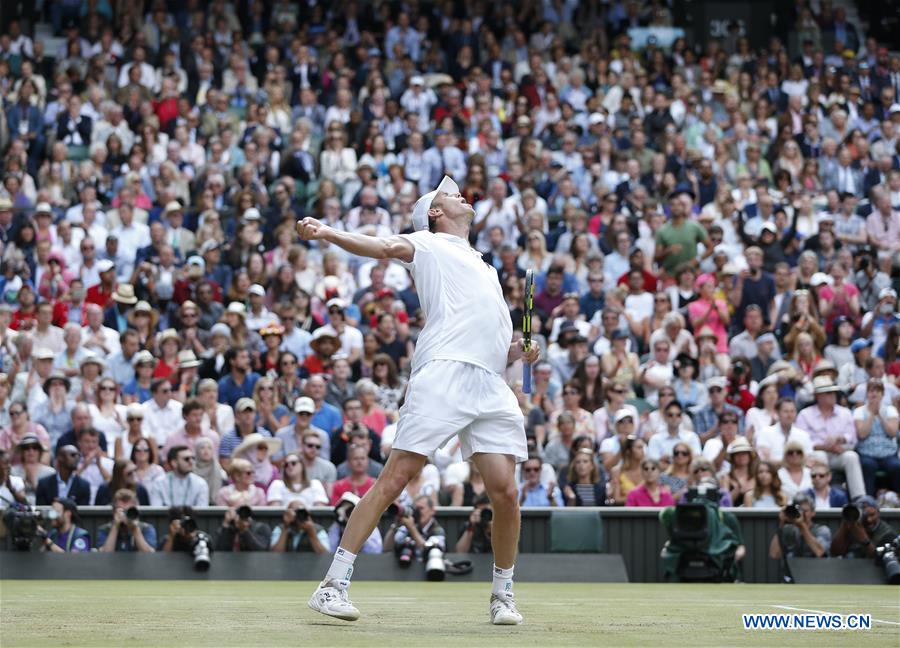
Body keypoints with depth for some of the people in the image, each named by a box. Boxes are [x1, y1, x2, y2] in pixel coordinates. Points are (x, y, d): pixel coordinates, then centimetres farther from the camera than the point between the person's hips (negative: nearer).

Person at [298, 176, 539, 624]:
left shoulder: (485, 268, 34)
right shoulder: (429, 245, 15)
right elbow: (384, 247, -5)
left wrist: (519, 352, 14)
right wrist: (328, 234, -24)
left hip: (491, 386, 6)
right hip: (443, 372, -6)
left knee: (505, 492, -5)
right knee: (395, 478, -13)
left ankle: (502, 595, 13)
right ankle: (334, 584, -12)